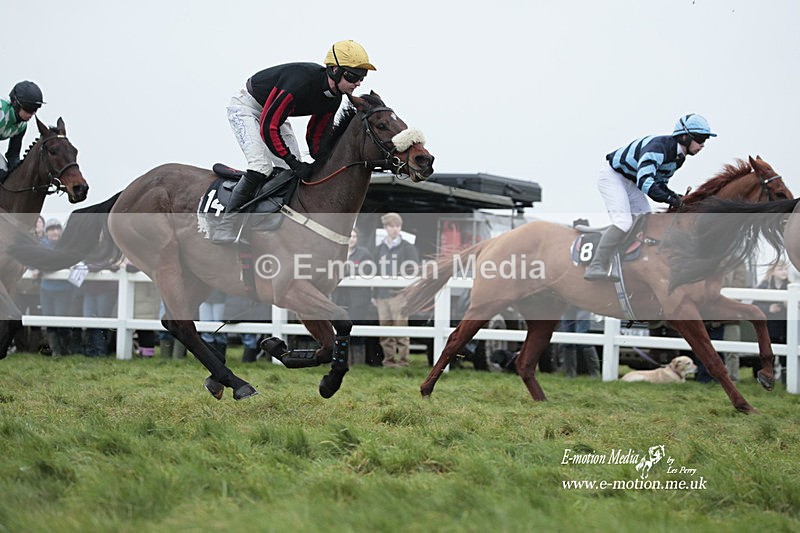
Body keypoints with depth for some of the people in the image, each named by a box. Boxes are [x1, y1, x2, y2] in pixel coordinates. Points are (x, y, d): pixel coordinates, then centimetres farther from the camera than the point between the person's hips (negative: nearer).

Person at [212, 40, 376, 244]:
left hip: (274, 114, 9)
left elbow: (316, 134, 2)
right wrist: (293, 162, -31)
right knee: (261, 167, -25)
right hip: (246, 107, -9)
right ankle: (226, 227, -20)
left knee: (294, 173, 0)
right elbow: (268, 128, -35)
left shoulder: (334, 97, -11)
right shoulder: (299, 83, -39)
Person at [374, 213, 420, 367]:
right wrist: (375, 294, 15)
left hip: (399, 294, -5)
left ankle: (402, 359, -4)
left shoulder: (408, 247, 2)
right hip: (382, 294, 5)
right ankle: (388, 359, 13)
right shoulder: (380, 248, 16)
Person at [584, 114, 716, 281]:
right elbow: (644, 181, -42)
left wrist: (676, 197, -8)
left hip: (631, 183, 10)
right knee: (623, 222, -25)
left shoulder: (679, 157, 0)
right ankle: (595, 268, -30)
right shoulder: (659, 147, -31)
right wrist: (670, 199, -41)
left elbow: (659, 182, 10)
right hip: (612, 175, -10)